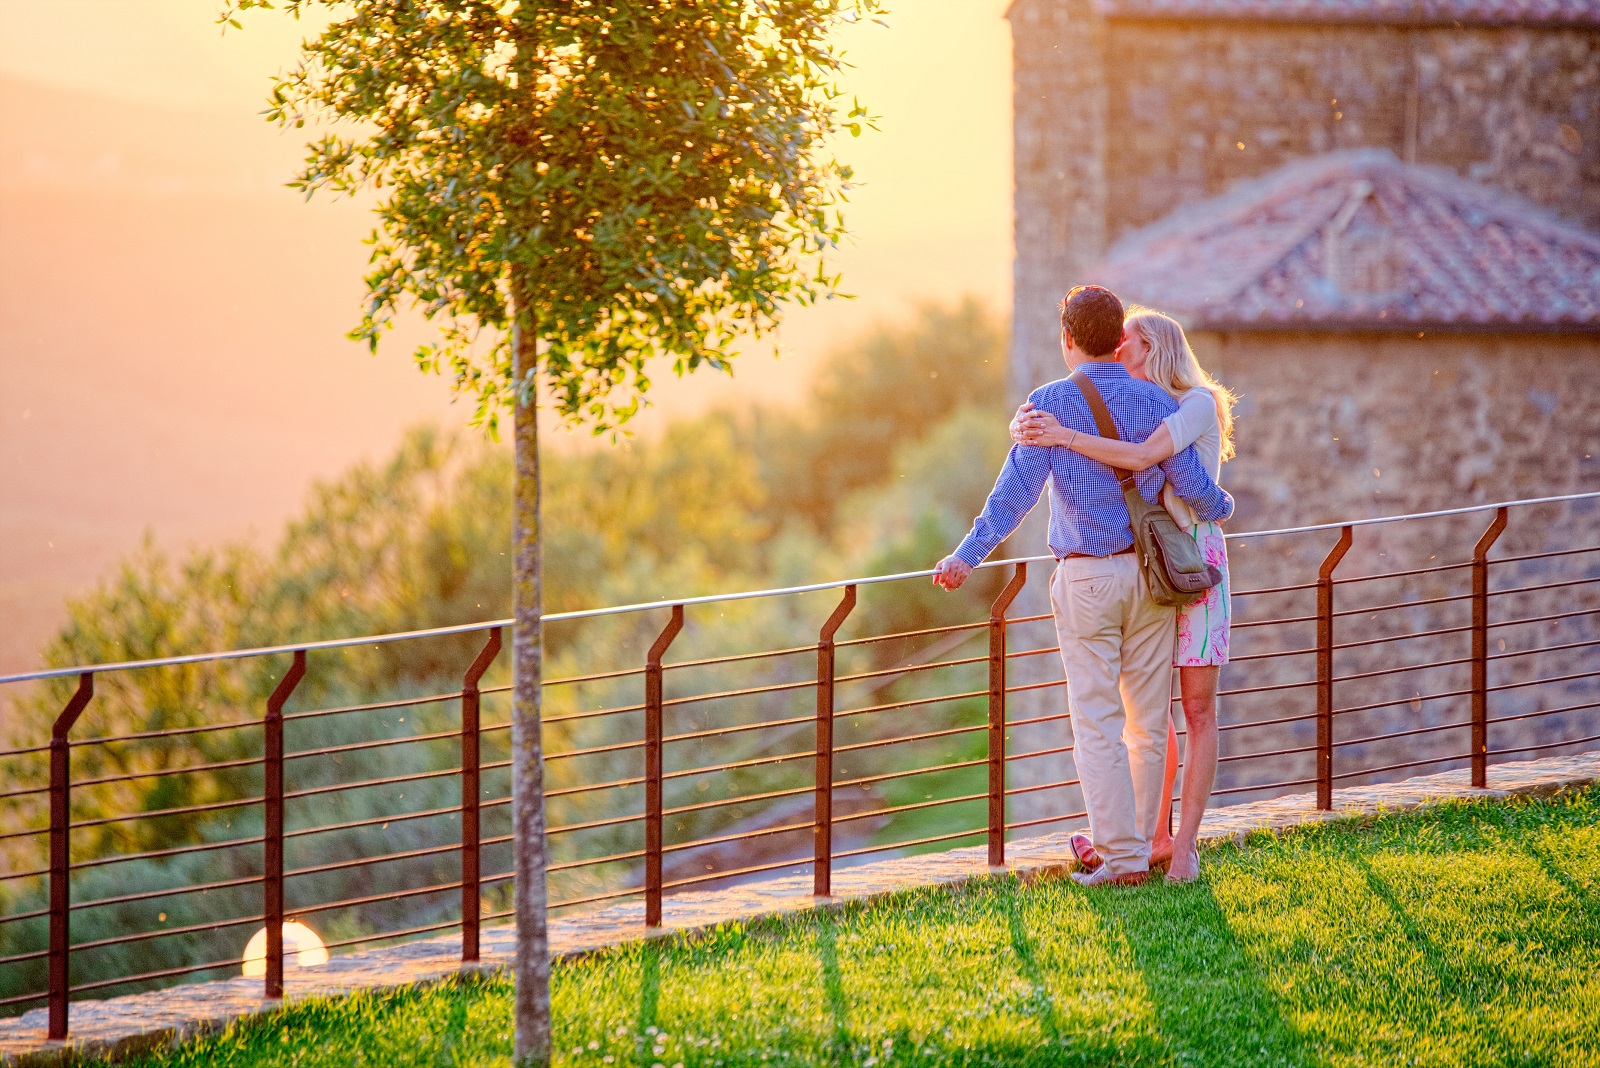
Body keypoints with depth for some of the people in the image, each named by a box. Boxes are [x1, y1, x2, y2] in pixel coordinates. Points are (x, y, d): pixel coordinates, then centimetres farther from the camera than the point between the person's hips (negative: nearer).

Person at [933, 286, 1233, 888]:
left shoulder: (1050, 403, -7)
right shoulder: (1155, 402, 0)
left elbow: (1017, 489, -13)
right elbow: (1191, 486, 0)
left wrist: (967, 556, -8)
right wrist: (1222, 509, 23)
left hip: (1086, 579, -3)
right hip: (1150, 573, 3)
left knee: (1098, 725, 0)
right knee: (1148, 723, 12)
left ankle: (1122, 858, -4)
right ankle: (1134, 843, 20)